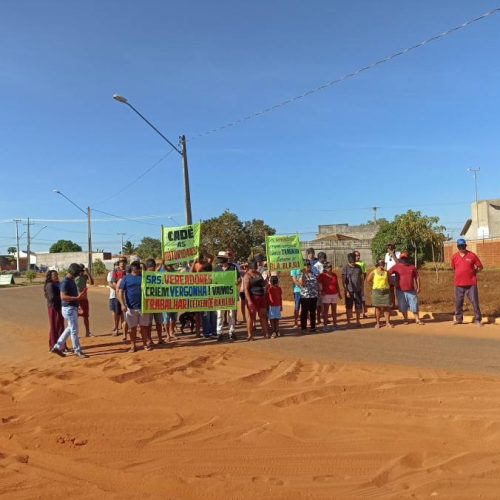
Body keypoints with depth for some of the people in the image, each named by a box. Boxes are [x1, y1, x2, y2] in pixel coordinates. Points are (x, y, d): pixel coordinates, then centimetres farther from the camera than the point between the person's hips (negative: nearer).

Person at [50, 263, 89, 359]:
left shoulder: (72, 281, 12)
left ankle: (57, 347, 27)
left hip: (73, 308, 10)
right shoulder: (66, 282, -18)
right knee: (74, 330, -1)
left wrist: (80, 295, 6)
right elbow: (63, 297, -26)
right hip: (68, 308, -10)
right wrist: (77, 298, -30)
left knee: (70, 328, 19)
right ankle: (78, 351, 10)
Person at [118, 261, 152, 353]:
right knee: (132, 327, 7)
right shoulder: (126, 278, 2)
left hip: (143, 306, 1)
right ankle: (133, 346, 17)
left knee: (144, 326, 9)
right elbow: (120, 292, -2)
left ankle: (145, 344, 20)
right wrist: (123, 304, -12)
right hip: (131, 307, -1)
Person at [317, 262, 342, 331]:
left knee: (334, 310, 10)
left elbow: (337, 285, 16)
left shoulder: (334, 275, 10)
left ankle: (335, 324, 18)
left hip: (334, 294, 5)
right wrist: (321, 291, -15)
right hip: (326, 295, -5)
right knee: (326, 310, -3)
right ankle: (325, 325, 1)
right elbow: (318, 284, -7)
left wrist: (339, 293, 17)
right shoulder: (322, 275, -5)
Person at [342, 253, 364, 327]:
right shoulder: (345, 268, -6)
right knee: (349, 307, 5)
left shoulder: (358, 267, 6)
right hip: (349, 290, -4)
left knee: (359, 306, 8)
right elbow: (343, 281, -8)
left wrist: (361, 286, 2)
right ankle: (348, 322, 14)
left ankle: (357, 321, 22)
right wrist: (346, 291, -13)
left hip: (358, 290, 4)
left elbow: (361, 278, 14)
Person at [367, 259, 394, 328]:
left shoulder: (386, 272, 3)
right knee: (377, 307, 3)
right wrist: (376, 284, 4)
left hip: (386, 291, 2)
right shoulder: (373, 272, -3)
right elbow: (368, 280, 4)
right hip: (377, 291, -2)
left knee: (387, 307, 3)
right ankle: (377, 323, 10)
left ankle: (388, 322, 12)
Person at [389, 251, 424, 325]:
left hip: (411, 290, 1)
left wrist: (418, 287, 5)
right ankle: (406, 320, 24)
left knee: (414, 305, 5)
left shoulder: (412, 267, 6)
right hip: (400, 291, -1)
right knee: (403, 307, 7)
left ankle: (417, 319, 18)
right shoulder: (396, 267, -2)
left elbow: (417, 277, 11)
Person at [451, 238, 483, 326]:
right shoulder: (454, 257, 2)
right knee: (458, 302, 9)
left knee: (475, 301, 0)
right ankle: (458, 319, 22)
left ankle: (478, 320, 8)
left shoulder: (472, 255, -4)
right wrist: (461, 274, 11)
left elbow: (480, 267, 2)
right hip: (458, 284, 3)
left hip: (471, 283, -3)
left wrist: (472, 272, -3)